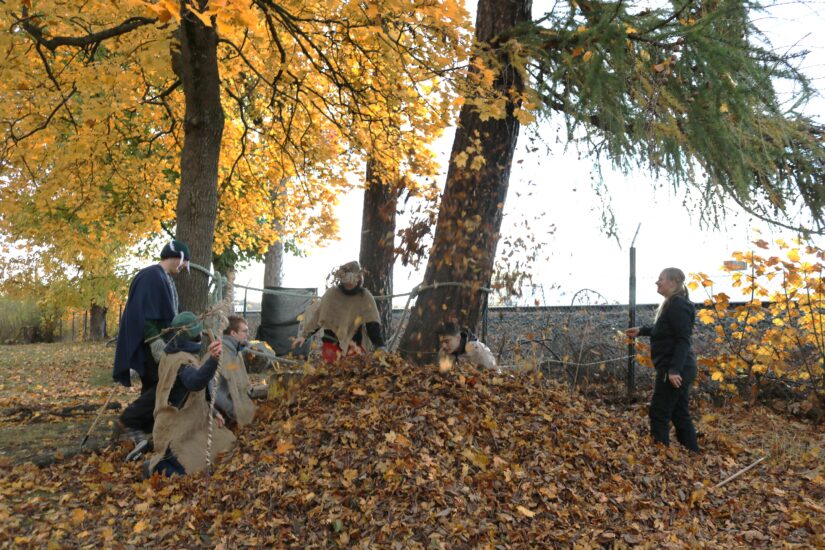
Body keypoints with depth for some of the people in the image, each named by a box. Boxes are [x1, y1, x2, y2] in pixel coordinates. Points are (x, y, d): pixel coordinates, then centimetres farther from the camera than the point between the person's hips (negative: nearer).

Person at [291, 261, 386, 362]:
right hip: (332, 341, 0)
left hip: (353, 343, 1)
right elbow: (317, 316, 0)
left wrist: (380, 347, -15)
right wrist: (303, 335, -7)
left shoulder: (365, 297, -5)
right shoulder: (331, 293, -4)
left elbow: (373, 324, -6)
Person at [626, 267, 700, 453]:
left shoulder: (678, 305, -18)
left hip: (674, 370, -11)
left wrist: (674, 369, -27)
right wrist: (641, 330, 23)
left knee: (659, 413, -4)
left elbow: (683, 340, -23)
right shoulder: (672, 304, 14)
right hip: (677, 369, 11)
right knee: (679, 414, 15)